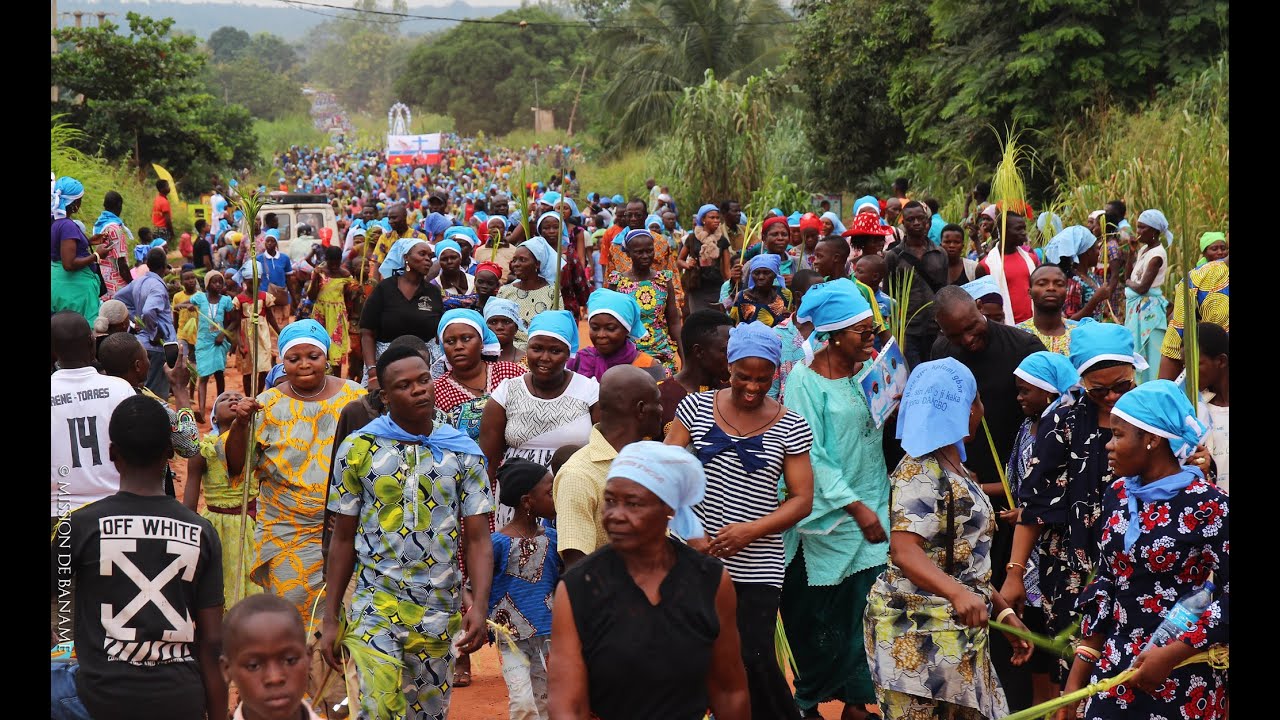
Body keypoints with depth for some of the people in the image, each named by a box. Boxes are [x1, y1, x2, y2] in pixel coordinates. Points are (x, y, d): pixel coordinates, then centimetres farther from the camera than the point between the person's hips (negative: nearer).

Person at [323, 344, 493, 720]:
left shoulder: (464, 453, 1)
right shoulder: (358, 449, -1)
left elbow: (478, 539, -1)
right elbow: (343, 538, 4)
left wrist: (480, 606, -15)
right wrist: (330, 618, 2)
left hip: (440, 613, 2)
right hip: (375, 610, -2)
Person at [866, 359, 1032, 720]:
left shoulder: (952, 468, 15)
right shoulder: (920, 471, -15)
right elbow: (904, 551, -28)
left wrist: (1004, 611, 16)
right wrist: (958, 594, -41)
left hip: (956, 632, 9)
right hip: (918, 635, -9)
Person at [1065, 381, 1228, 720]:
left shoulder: (1206, 505, -13)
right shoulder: (1117, 495, 5)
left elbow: (1229, 598, -14)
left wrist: (1171, 655, -21)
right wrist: (1077, 677, 8)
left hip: (1183, 676, -5)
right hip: (1116, 665, 5)